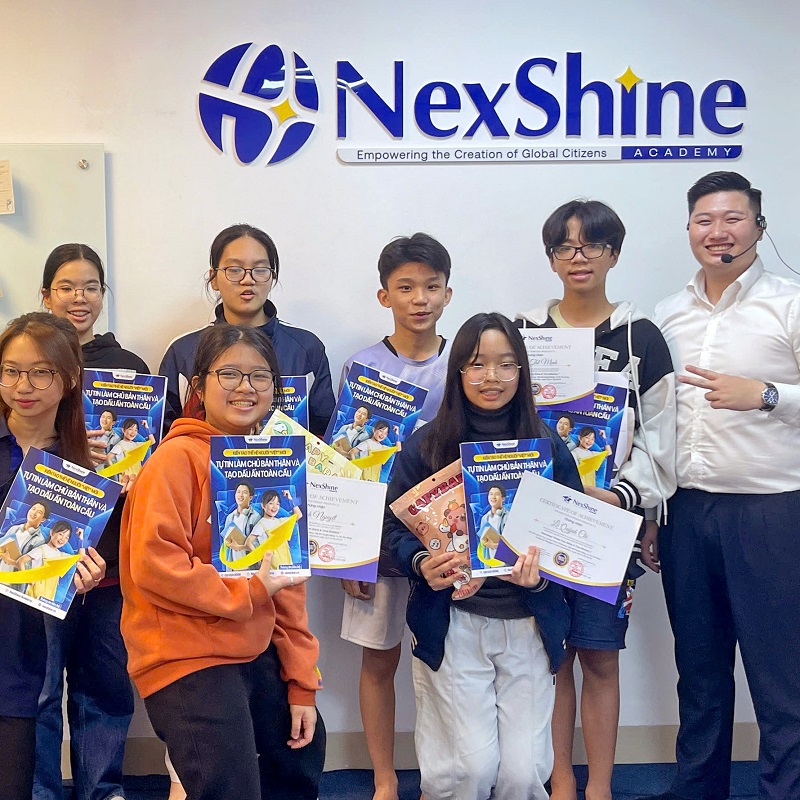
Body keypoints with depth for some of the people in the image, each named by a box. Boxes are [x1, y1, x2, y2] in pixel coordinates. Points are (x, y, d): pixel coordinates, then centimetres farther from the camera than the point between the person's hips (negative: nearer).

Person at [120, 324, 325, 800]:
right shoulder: (178, 457, -14)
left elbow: (289, 582, 8)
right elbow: (153, 564, -22)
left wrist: (302, 684, 6)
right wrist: (248, 593, -17)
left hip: (257, 653, 8)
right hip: (186, 656, -7)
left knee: (304, 757, 21)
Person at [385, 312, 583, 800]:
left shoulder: (549, 448, 2)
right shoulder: (425, 447, -2)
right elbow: (395, 527, 0)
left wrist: (542, 573, -17)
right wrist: (421, 564, -20)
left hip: (530, 622, 1)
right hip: (451, 622, -1)